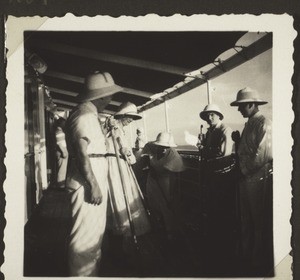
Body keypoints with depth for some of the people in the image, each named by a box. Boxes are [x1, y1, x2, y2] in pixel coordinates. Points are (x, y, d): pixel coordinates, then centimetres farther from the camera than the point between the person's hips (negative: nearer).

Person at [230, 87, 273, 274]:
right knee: (247, 218, 20)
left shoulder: (264, 124, -14)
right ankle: (247, 253, 36)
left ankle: (260, 260, 22)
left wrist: (245, 170, -11)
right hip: (246, 177, 9)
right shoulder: (249, 124, 14)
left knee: (260, 221, 6)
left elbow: (262, 155, -21)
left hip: (259, 178, -9)